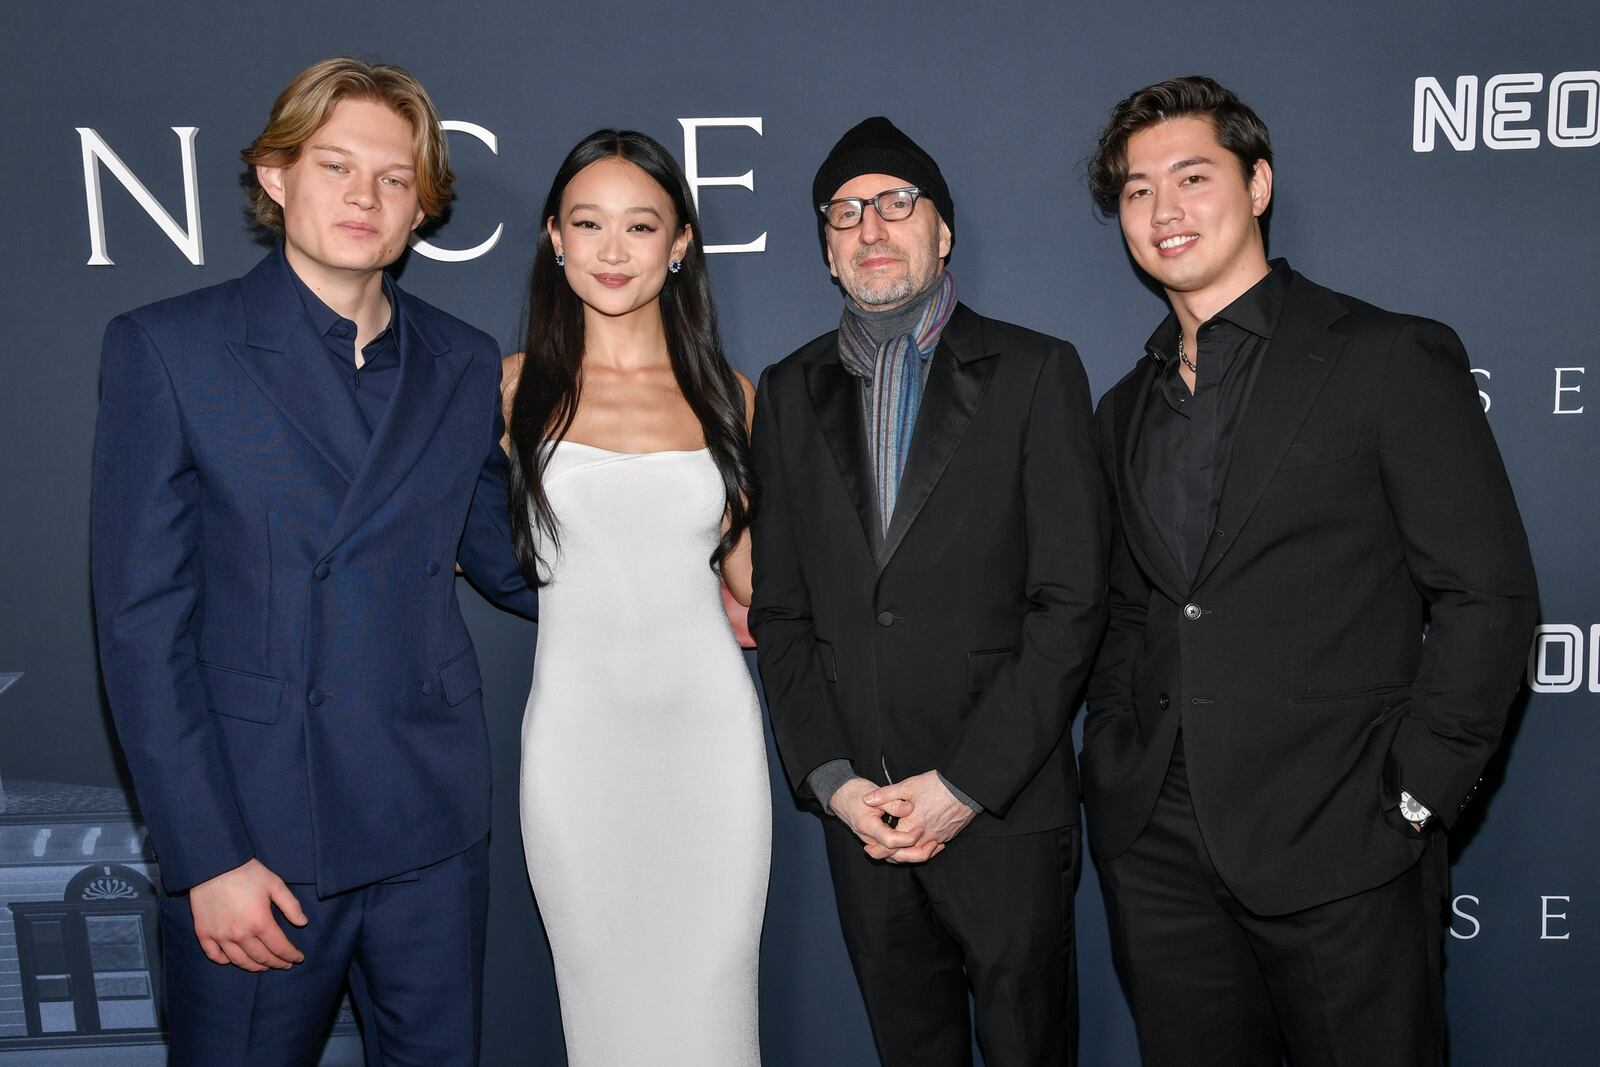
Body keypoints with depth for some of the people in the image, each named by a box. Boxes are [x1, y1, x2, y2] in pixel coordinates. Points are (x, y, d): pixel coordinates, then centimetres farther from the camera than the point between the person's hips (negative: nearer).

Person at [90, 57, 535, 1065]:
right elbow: (142, 622, -6)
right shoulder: (165, 348, -4)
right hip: (251, 830, -3)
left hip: (432, 828, 3)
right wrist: (207, 858, -10)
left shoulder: (468, 366, 6)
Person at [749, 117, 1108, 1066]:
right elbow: (780, 608, 7)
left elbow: (1072, 601, -9)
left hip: (1005, 808, -3)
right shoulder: (790, 393, 8)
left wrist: (966, 784, -13)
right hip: (858, 807, 3)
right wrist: (831, 776, -4)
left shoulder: (1034, 372, -3)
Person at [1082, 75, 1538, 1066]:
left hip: (1334, 847, -5)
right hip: (1156, 851, 5)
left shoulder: (1393, 359, -4)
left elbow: (1489, 595, -7)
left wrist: (1410, 800, -11)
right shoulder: (1129, 408, 13)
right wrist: (1113, 773, 5)